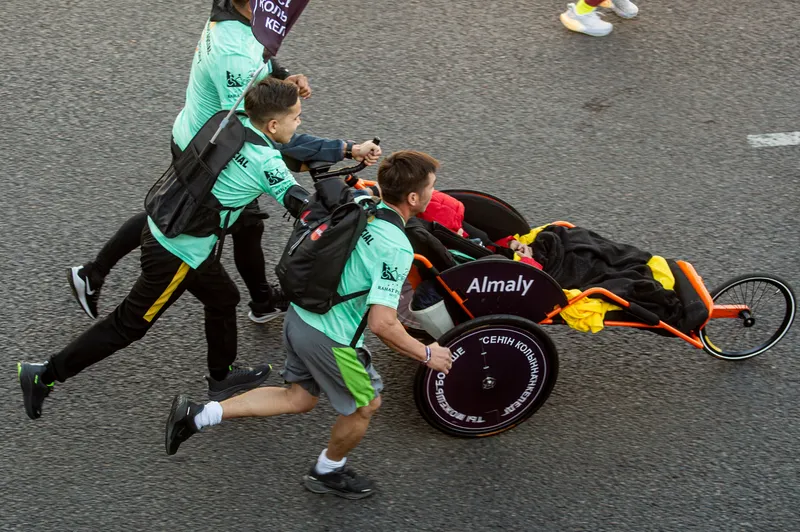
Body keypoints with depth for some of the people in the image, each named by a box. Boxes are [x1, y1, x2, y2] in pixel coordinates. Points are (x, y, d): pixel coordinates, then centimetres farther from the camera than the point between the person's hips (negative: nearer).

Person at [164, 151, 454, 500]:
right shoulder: (397, 249, -25)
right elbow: (382, 324, -28)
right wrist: (426, 354, -15)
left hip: (300, 314, 8)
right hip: (330, 338, -8)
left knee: (298, 399, 25)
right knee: (366, 405, 18)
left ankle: (196, 415, 19)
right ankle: (327, 473, 40)